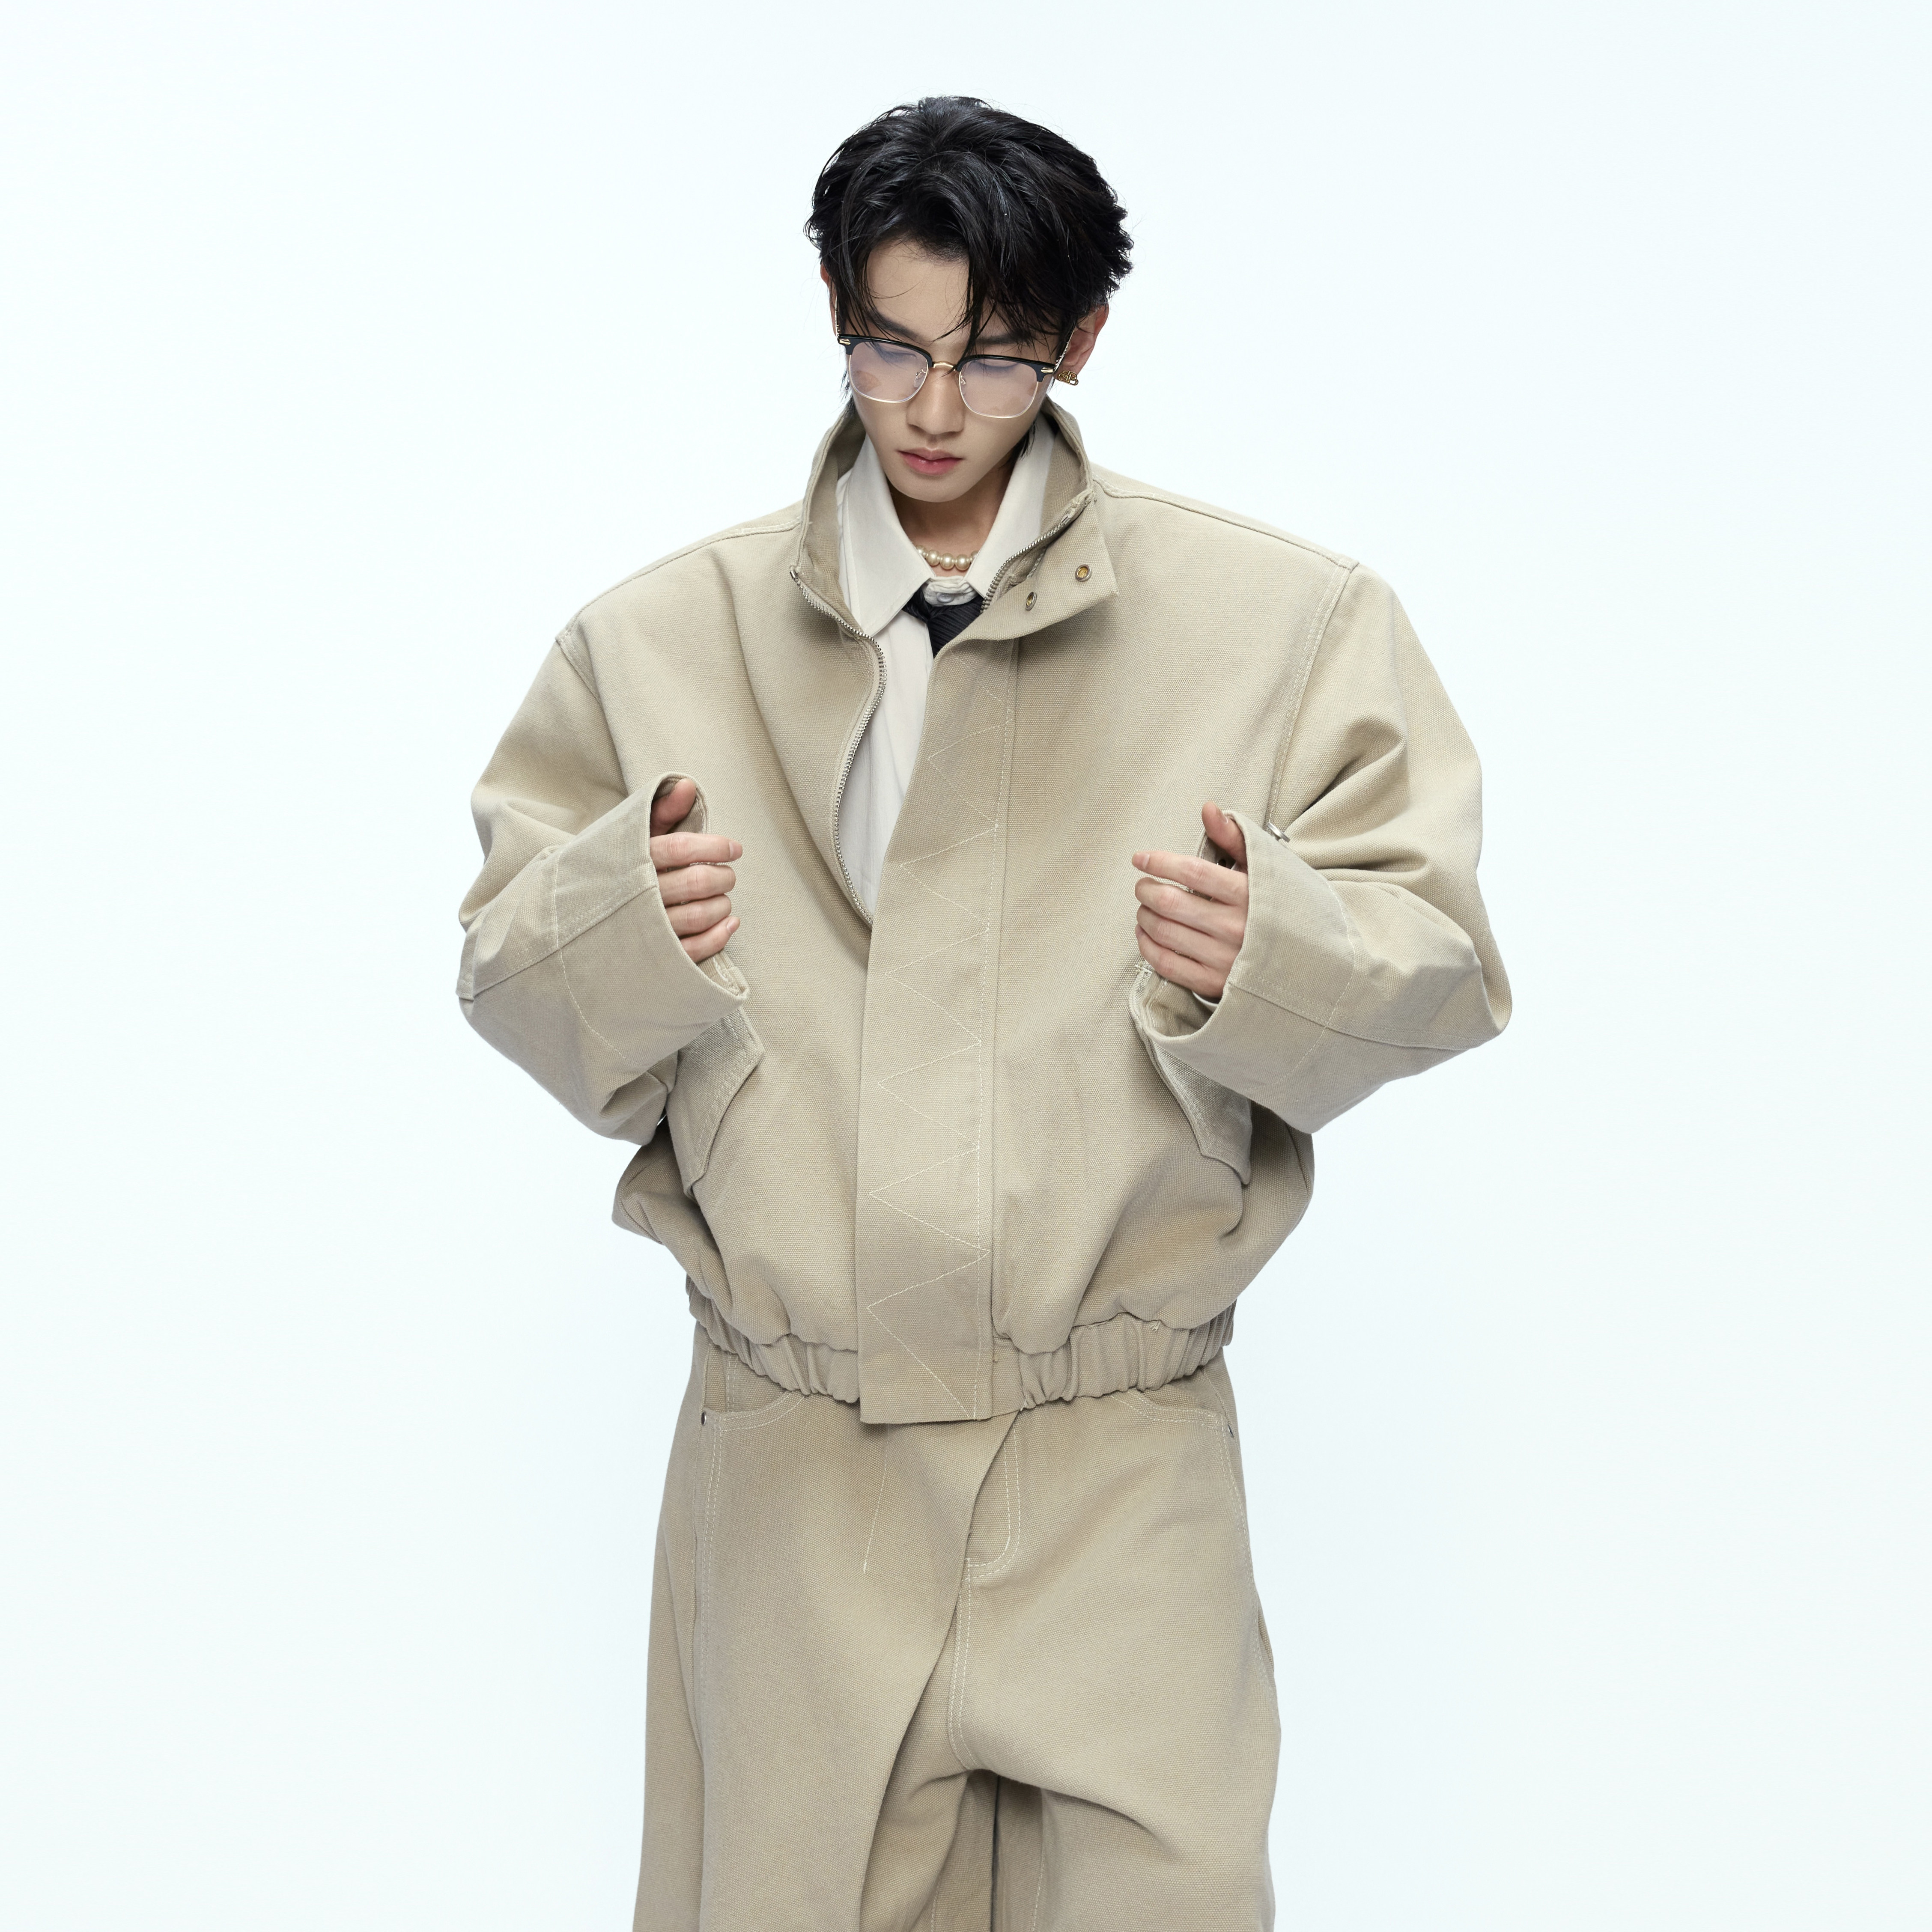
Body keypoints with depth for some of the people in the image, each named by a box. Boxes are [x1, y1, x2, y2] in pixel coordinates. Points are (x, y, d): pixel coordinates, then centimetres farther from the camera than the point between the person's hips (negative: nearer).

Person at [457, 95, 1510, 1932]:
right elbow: (514, 980, 7)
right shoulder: (663, 637, 7)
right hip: (789, 1459, 1)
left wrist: (1275, 951, -20)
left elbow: (1438, 963, 1)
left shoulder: (1283, 623, 2)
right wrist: (621, 922, -15)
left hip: (1124, 1463, -1)